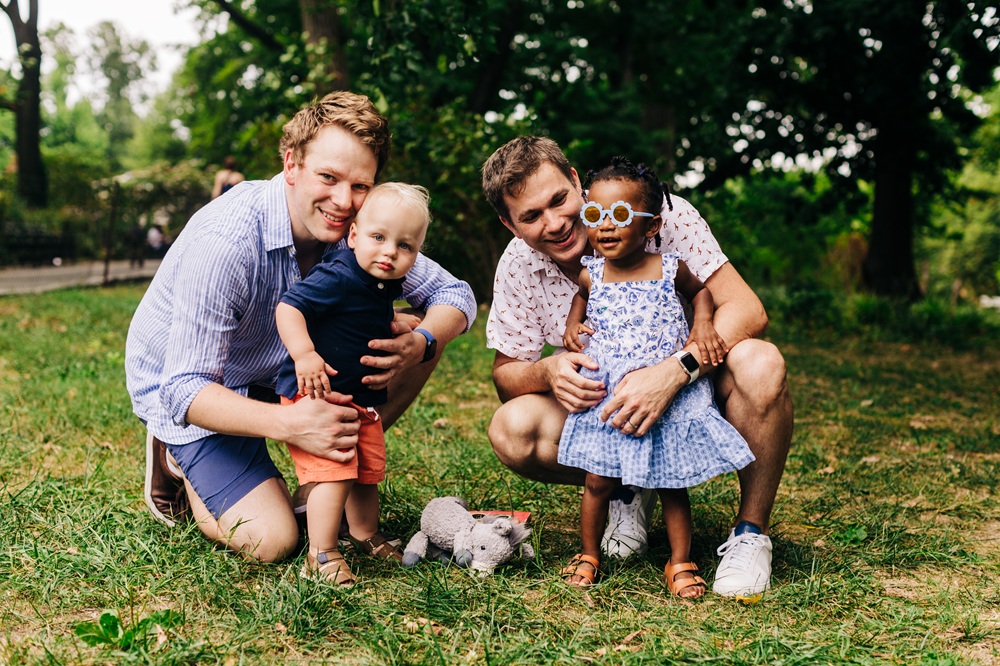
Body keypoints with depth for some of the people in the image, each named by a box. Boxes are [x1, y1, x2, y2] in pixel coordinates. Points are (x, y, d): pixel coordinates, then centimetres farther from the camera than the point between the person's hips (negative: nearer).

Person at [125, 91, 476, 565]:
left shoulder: (354, 229, -15)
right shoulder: (224, 242, -34)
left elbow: (455, 294, -7)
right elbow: (183, 390, -34)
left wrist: (419, 344, -29)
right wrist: (287, 424, -49)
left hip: (282, 370, 6)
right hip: (185, 385, -6)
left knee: (418, 333, -8)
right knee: (272, 541, -20)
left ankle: (346, 465, 5)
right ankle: (178, 460, 6)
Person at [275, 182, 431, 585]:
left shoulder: (384, 287, 6)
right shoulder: (337, 279, -23)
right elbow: (288, 307, -29)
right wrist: (304, 353, -39)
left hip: (362, 401, 9)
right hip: (318, 392, -9)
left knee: (368, 472, 18)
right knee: (335, 472, -16)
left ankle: (367, 541, 37)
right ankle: (321, 558, -5)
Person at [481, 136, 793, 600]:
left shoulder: (663, 215, -20)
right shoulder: (518, 267, -9)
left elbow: (746, 309, -25)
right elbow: (507, 376, -2)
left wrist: (673, 371, -41)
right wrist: (548, 372, -27)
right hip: (608, 414, 3)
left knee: (760, 364, -35)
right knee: (511, 430, -23)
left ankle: (752, 531, -13)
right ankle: (629, 489, 6)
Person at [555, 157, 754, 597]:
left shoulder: (669, 269, -6)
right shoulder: (590, 275, -2)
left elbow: (700, 291, 14)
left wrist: (703, 325, -3)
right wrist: (573, 327, 2)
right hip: (607, 399, 1)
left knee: (672, 485, 5)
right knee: (598, 482, 1)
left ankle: (680, 563, 22)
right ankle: (589, 555, 23)